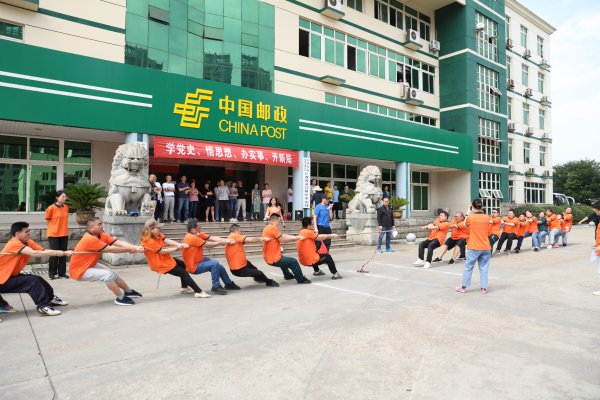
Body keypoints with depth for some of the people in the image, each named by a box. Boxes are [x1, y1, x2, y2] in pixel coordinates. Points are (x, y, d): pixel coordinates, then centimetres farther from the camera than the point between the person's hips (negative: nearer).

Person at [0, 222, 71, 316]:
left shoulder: (27, 242, 0)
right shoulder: (14, 243, -26)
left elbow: (43, 251, -13)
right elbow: (34, 253, -39)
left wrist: (63, 253, -29)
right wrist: (62, 253, -39)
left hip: (10, 276, 9)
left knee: (38, 280, 8)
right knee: (33, 281, -20)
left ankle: (50, 298, 28)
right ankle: (43, 306, -18)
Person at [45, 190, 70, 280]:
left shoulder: (66, 207, 5)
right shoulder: (51, 208, -11)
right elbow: (48, 220, 0)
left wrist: (63, 227, 10)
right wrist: (56, 227, 3)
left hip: (64, 234, 5)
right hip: (53, 234, -5)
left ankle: (62, 273, 15)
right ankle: (52, 273, 12)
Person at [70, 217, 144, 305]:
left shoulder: (102, 235, -6)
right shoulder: (90, 239, -31)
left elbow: (119, 242, -18)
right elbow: (111, 249, -29)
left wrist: (135, 247, -32)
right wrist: (128, 250, -19)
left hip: (90, 265, 9)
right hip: (79, 270, -9)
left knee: (113, 274, 12)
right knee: (108, 274, -22)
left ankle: (129, 291, 34)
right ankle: (121, 298, -6)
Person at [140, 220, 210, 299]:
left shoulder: (157, 235, 0)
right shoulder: (149, 242, -26)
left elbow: (167, 241, -12)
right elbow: (162, 251, -22)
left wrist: (179, 244, -29)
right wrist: (177, 248, -17)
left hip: (166, 259, 10)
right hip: (161, 265, -10)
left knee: (183, 265, 24)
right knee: (183, 273, -8)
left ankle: (184, 288, 33)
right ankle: (199, 292, -6)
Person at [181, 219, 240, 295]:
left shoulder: (198, 234, 0)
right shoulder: (192, 237, -26)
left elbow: (212, 238, -7)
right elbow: (208, 245, -21)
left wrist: (227, 240, -17)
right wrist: (222, 242, -11)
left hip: (199, 261, 10)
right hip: (194, 267, -10)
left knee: (219, 267, 12)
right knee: (215, 263, -25)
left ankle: (228, 284, 31)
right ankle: (216, 287, -12)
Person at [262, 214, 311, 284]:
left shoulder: (267, 228, 10)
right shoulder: (273, 228, -20)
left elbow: (282, 236, 11)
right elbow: (283, 239, -15)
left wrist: (296, 237, 7)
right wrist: (297, 238, -3)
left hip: (269, 257, 10)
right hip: (274, 259, -10)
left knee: (283, 258, 36)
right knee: (294, 262, 0)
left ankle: (288, 275, 49)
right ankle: (301, 279, 14)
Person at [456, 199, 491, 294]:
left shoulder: (470, 217, -11)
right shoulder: (487, 217, -2)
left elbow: (465, 223, 9)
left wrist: (468, 214, 19)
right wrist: (481, 212, 15)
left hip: (474, 247, -2)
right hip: (486, 247, 3)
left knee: (468, 267, 7)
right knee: (484, 268, 9)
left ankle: (463, 287, 13)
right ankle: (483, 288, 11)